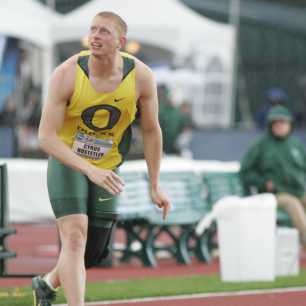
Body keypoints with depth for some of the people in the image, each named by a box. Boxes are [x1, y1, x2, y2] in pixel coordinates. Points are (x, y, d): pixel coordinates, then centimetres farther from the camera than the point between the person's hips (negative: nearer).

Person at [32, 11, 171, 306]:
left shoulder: (141, 77, -14)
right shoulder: (67, 74, -21)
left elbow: (151, 131, 0)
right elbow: (46, 136, -22)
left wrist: (155, 186, 1)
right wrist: (89, 170, -34)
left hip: (106, 169, 3)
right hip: (66, 162, -3)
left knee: (91, 255, 8)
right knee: (75, 237, -23)